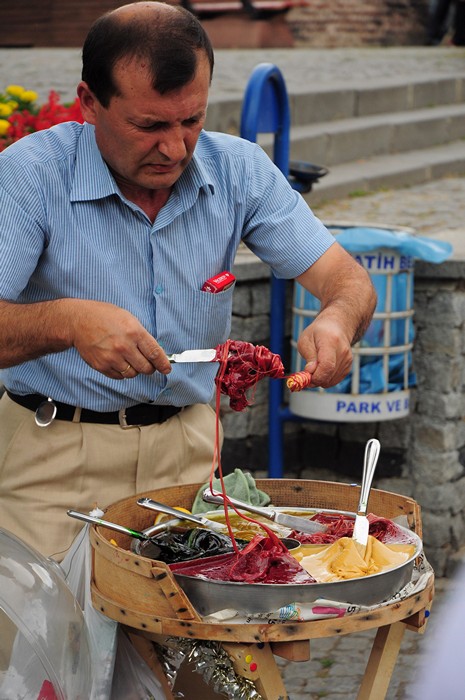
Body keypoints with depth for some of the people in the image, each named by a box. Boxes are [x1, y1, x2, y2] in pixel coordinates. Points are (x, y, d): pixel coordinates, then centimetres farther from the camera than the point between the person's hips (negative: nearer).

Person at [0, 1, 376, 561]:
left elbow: (348, 280, -2)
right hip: (54, 459, -3)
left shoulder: (238, 170, -2)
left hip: (190, 449, 3)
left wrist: (337, 320, -25)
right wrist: (66, 321, -38)